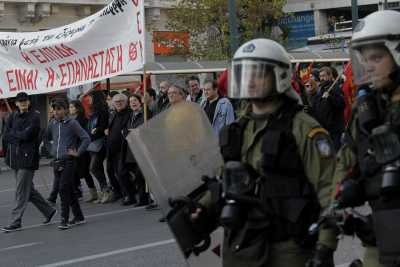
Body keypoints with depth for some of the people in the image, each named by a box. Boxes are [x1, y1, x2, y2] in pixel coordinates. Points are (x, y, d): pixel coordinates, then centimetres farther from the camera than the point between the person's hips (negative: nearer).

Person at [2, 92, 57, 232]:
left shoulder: (35, 116, -7)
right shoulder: (13, 116, 12)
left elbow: (27, 134, -17)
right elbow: (6, 136, 3)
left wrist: (13, 134, -3)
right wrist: (20, 135, -10)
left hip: (28, 157, -7)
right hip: (15, 157, 7)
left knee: (21, 191, -6)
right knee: (28, 189, 14)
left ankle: (16, 222, -2)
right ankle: (48, 210, 29)